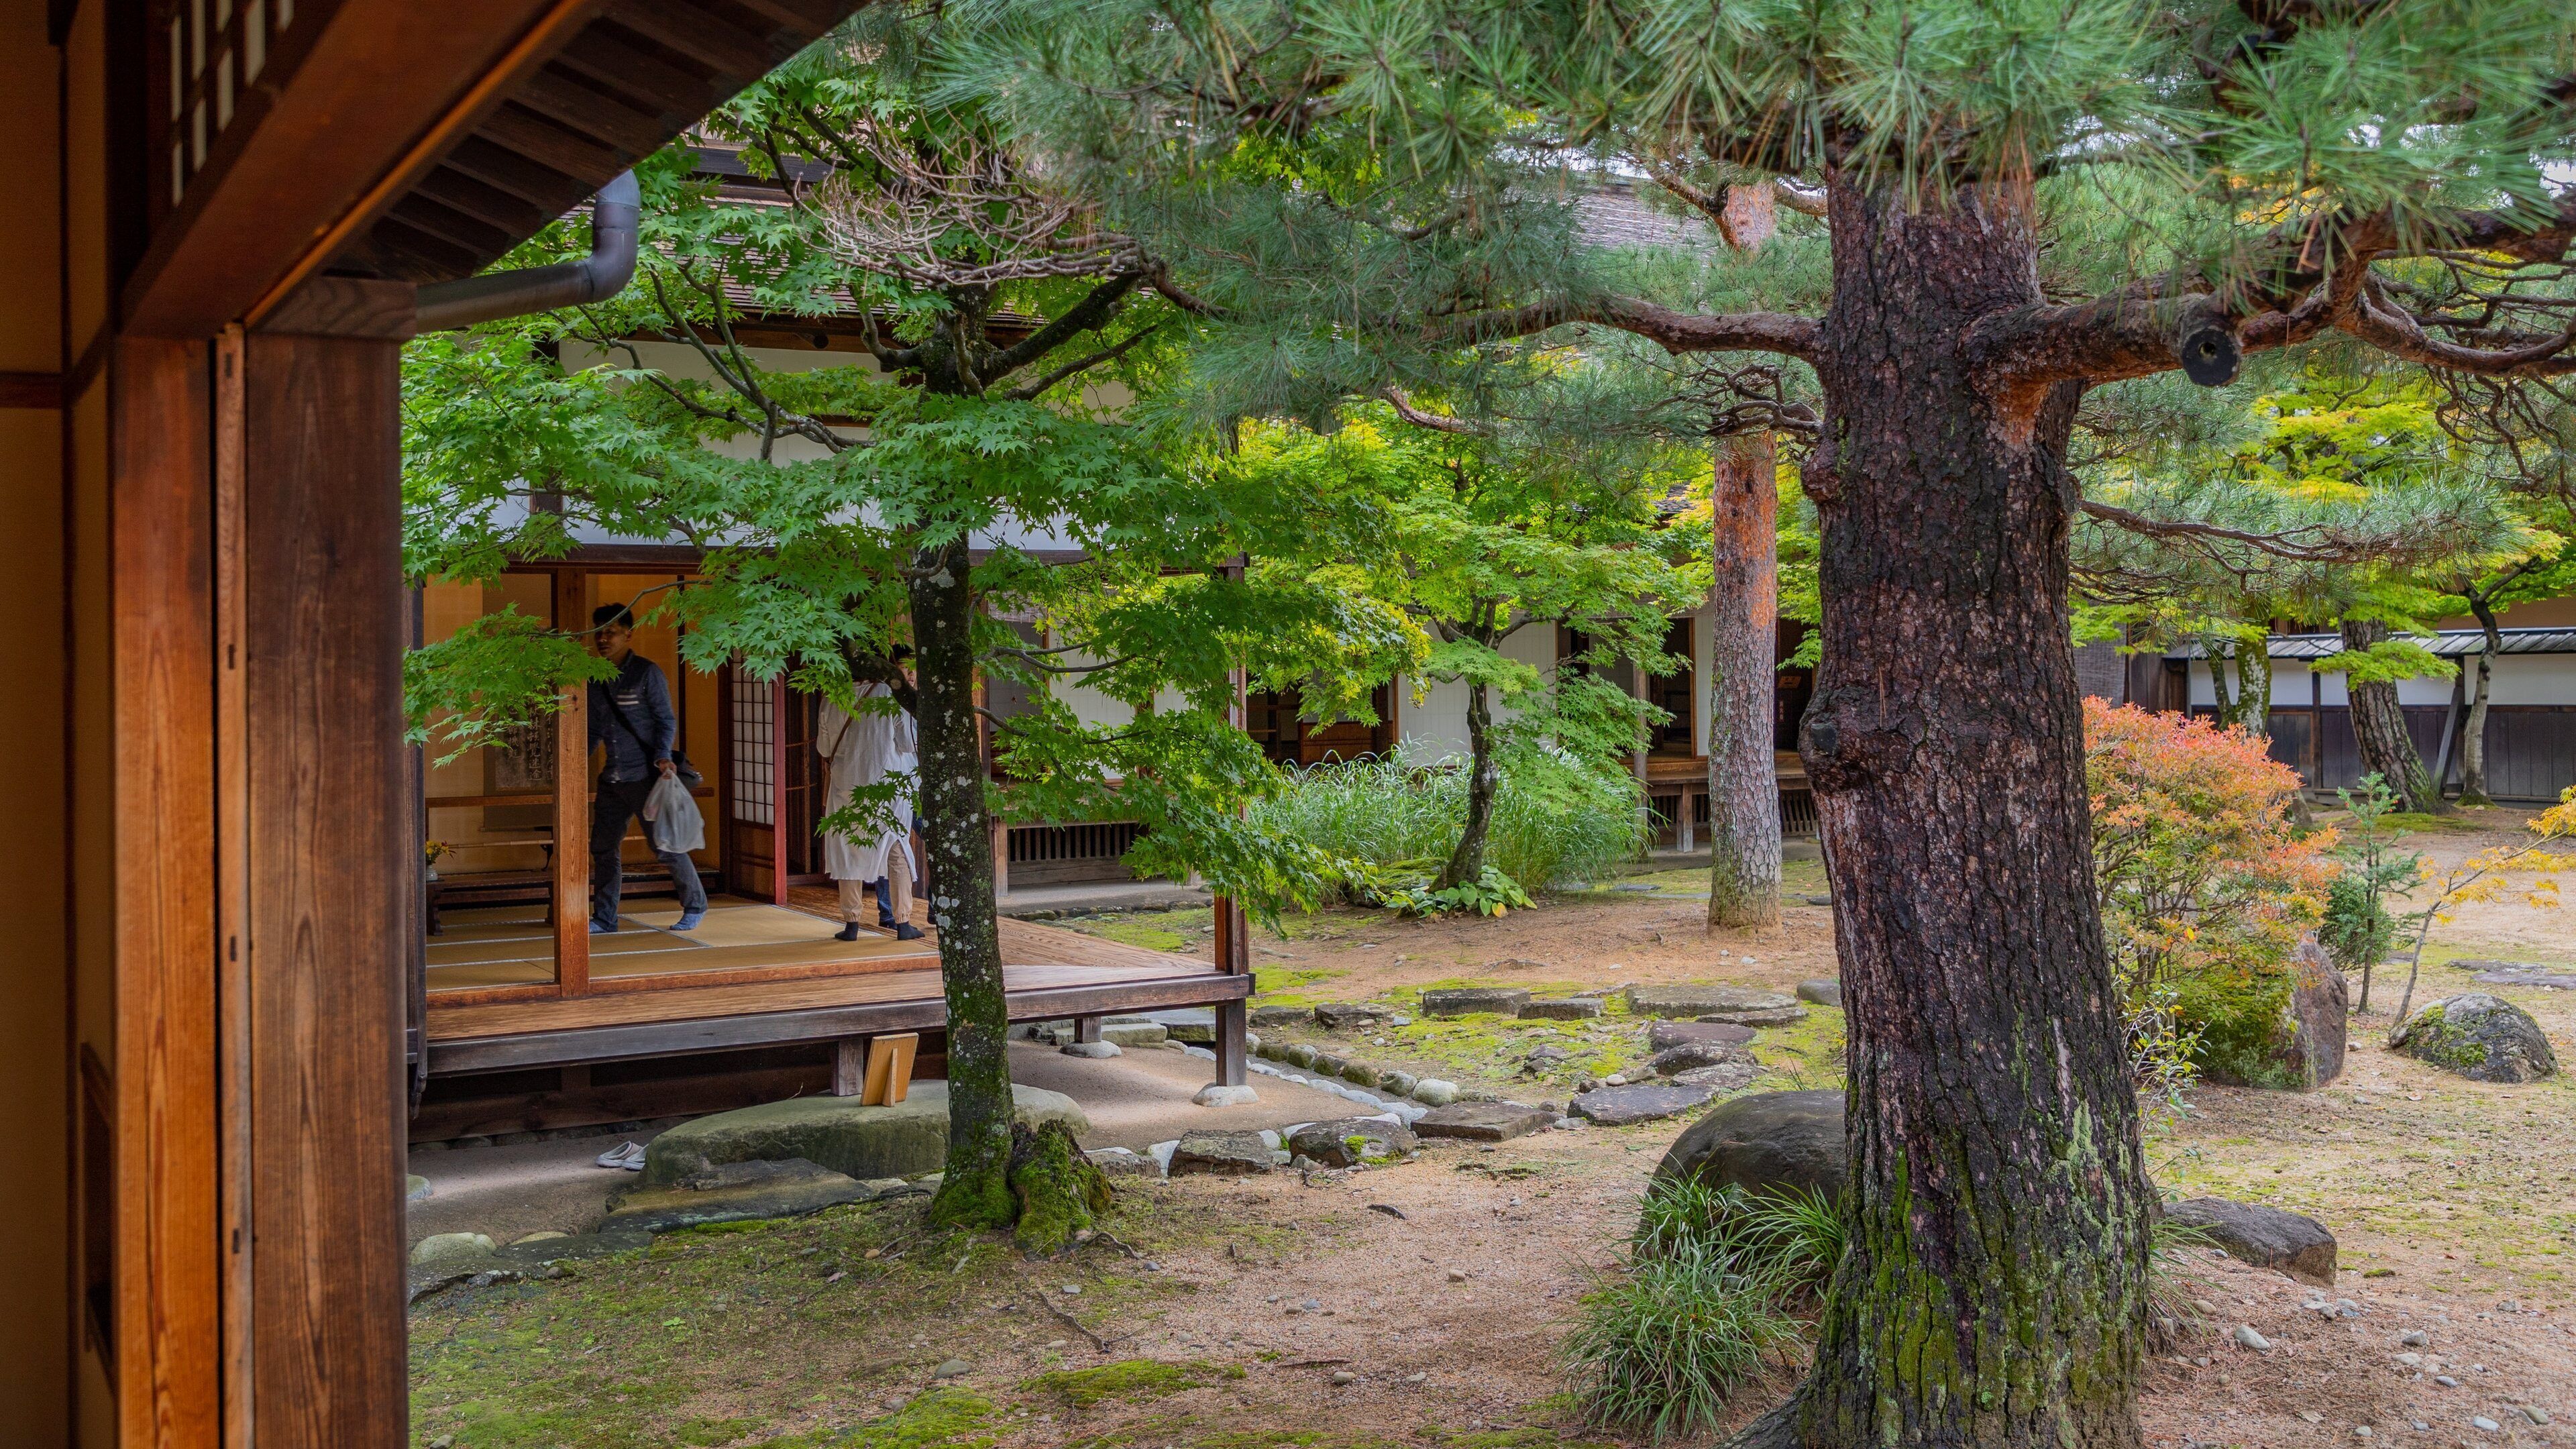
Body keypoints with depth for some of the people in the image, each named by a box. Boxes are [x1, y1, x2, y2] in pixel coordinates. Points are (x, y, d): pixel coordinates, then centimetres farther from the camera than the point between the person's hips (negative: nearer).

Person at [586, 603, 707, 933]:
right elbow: (595, 729, 19)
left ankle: (695, 905, 15)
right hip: (612, 779, 6)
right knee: (602, 847, 6)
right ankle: (604, 919, 14)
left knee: (666, 845, -2)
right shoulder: (595, 679, 10)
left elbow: (666, 720, -7)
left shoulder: (647, 673, -7)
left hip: (646, 777, -6)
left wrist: (663, 756, -22)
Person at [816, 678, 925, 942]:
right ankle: (903, 922, 4)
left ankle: (851, 923, 9)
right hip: (888, 781, -2)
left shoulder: (832, 699, -2)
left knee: (848, 853, 11)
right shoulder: (890, 694, -9)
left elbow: (824, 747, 7)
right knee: (897, 851, 6)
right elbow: (908, 742, -6)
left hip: (847, 784, 2)